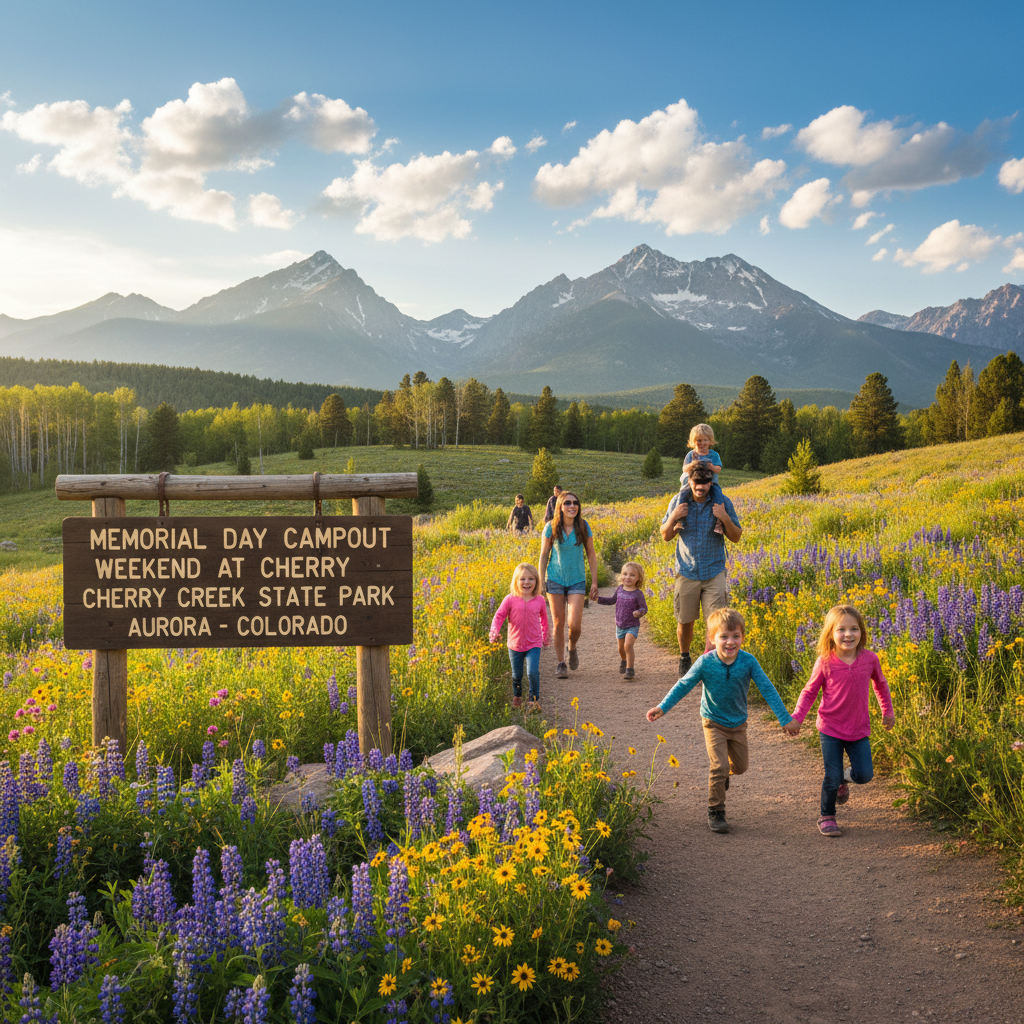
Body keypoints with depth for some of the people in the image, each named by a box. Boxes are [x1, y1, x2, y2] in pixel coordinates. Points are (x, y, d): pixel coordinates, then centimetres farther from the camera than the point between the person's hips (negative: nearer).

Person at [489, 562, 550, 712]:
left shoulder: (539, 600, -4)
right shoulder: (510, 600, -10)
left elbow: (543, 619, 13)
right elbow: (499, 616, -8)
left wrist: (546, 636, 23)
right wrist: (494, 632, -25)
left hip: (534, 644, -1)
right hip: (515, 645, 1)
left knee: (533, 672, -17)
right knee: (516, 675, 15)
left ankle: (534, 700, -2)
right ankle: (517, 697, 41)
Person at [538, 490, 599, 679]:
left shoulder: (584, 527, -4)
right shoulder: (551, 527, -6)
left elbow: (591, 555, 4)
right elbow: (544, 555, 1)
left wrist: (594, 582, 2)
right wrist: (541, 582, -2)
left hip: (577, 580, 0)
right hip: (555, 580, 0)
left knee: (575, 623, -11)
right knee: (558, 623, 3)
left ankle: (572, 648, 22)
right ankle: (561, 664, 16)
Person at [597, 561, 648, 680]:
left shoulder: (638, 593, -15)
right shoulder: (620, 589, -1)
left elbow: (644, 608, -12)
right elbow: (612, 600, 16)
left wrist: (639, 613, -34)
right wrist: (598, 599, 7)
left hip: (632, 626, -5)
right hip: (620, 625, 5)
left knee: (628, 645, -24)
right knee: (621, 648, 20)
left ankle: (630, 669, -14)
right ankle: (623, 660, 52)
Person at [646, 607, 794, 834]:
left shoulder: (748, 662, -18)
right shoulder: (705, 662, -20)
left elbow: (767, 689, -13)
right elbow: (683, 685, -9)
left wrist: (785, 719, -14)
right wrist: (662, 707, -13)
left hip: (738, 723, 3)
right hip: (714, 723, -3)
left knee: (740, 766, 16)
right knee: (719, 767, -11)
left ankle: (722, 774, 51)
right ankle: (715, 812, 6)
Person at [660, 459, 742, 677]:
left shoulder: (722, 502, -3)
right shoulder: (678, 501, 0)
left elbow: (736, 538, 2)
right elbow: (665, 536, 7)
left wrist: (725, 519, -17)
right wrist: (673, 518, -13)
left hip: (714, 572, -1)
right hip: (686, 573, 1)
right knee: (685, 622, 10)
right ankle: (684, 657, 36)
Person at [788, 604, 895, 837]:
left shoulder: (870, 659, -7)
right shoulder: (825, 662, -13)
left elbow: (880, 684, 14)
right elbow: (809, 691, 0)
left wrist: (887, 711, 21)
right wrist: (796, 717, -9)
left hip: (859, 730, 2)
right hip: (831, 728, -2)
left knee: (864, 775, -4)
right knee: (832, 777, -2)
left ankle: (844, 777, 31)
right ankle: (826, 817, 20)